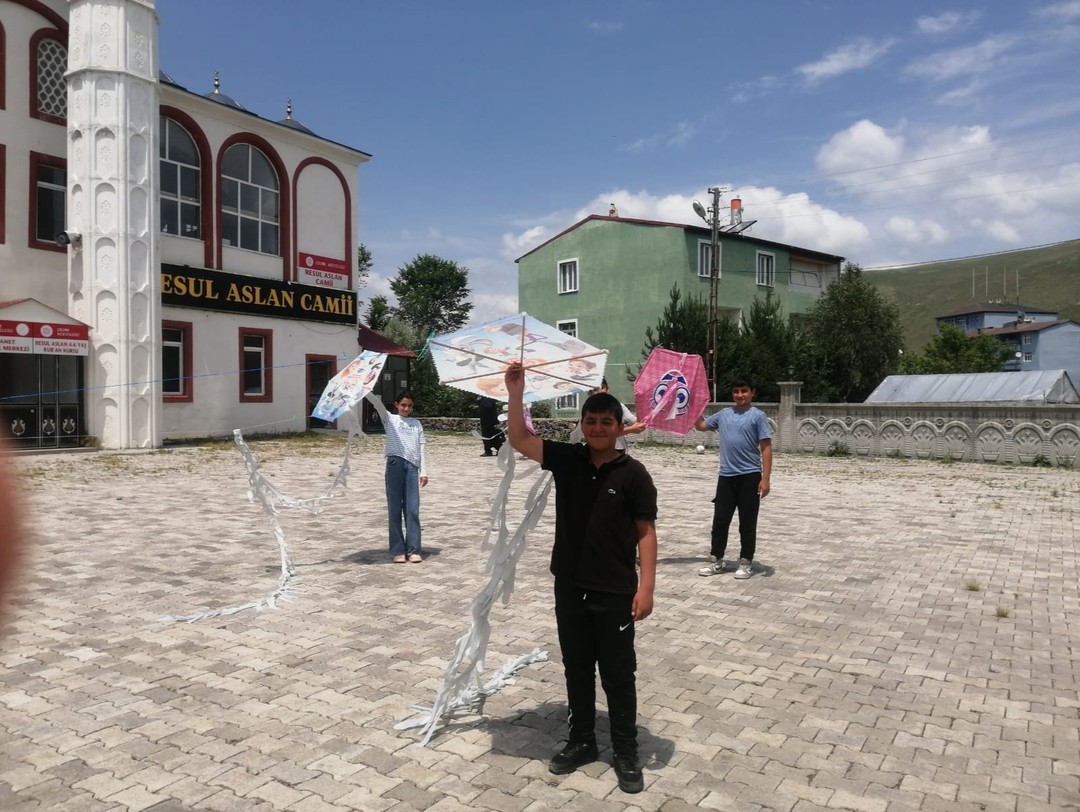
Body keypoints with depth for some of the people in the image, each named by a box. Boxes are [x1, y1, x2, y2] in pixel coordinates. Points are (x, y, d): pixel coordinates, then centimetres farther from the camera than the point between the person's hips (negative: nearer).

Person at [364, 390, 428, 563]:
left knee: (412, 509, -2)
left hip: (412, 467, 2)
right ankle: (398, 550, 5)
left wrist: (423, 471, 7)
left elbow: (421, 449, 14)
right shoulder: (390, 419, 12)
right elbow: (376, 402, -3)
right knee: (395, 509, 0)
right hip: (395, 464, -2)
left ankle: (413, 550, 2)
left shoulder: (416, 424, 18)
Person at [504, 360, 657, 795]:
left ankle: (626, 752, 26)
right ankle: (581, 740, 35)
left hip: (615, 592, -3)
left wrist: (646, 585, -12)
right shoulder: (566, 459, -1)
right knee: (577, 668, 18)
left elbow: (645, 532, -7)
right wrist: (516, 392, -18)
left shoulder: (633, 473, -9)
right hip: (569, 586, 4)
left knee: (618, 673, 9)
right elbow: (519, 439, -7)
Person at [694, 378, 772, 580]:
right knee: (720, 520, 8)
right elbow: (700, 425, 22)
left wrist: (765, 478, -13)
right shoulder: (724, 414, 9)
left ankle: (746, 562, 16)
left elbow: (766, 448, -7)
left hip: (749, 476, -4)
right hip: (726, 476, 4)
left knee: (747, 522, 5)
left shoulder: (757, 416, -5)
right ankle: (717, 560, 19)